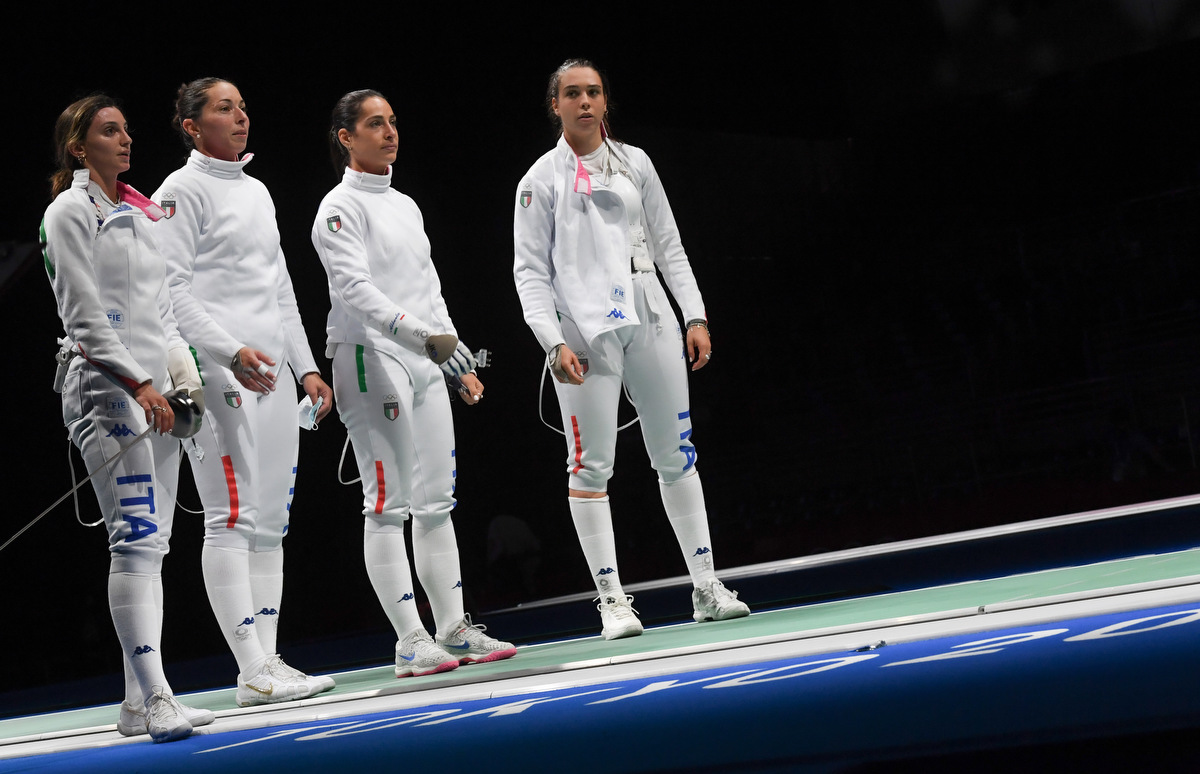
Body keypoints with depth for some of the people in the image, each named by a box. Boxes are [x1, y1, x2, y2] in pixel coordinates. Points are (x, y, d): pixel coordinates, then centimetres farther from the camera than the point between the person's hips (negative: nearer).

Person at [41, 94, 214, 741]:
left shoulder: (140, 214, 18)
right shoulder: (70, 212, -5)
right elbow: (84, 315, -12)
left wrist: (184, 375, 9)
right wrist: (139, 385, -17)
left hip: (154, 390, 8)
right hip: (105, 386, -8)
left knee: (150, 543, 6)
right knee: (137, 539, -16)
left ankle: (138, 704, 10)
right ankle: (155, 699, -20)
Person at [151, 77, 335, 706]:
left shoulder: (256, 191, 20)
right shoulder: (181, 192, -4)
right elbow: (172, 289, -13)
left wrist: (306, 368, 17)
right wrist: (230, 352, -24)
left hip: (272, 374, 8)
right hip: (218, 372, -8)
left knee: (270, 523, 7)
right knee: (232, 518, -9)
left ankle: (266, 662, 11)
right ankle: (254, 673, -11)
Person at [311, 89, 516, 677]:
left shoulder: (405, 206, 17)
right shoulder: (340, 208, -8)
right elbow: (353, 287, -20)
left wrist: (459, 363, 17)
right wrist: (420, 334, -31)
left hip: (425, 363, 8)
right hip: (371, 359, -8)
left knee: (435, 500, 9)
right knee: (389, 503, -6)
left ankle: (454, 630, 13)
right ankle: (410, 643, -4)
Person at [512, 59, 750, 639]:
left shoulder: (634, 162, 13)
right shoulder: (542, 179, 4)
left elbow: (668, 246, 15)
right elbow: (530, 271, 0)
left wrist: (695, 316, 6)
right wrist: (555, 343, -12)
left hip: (650, 318, 3)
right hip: (584, 330, -3)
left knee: (676, 454, 5)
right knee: (591, 464, -4)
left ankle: (706, 588, 11)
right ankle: (611, 599, 2)